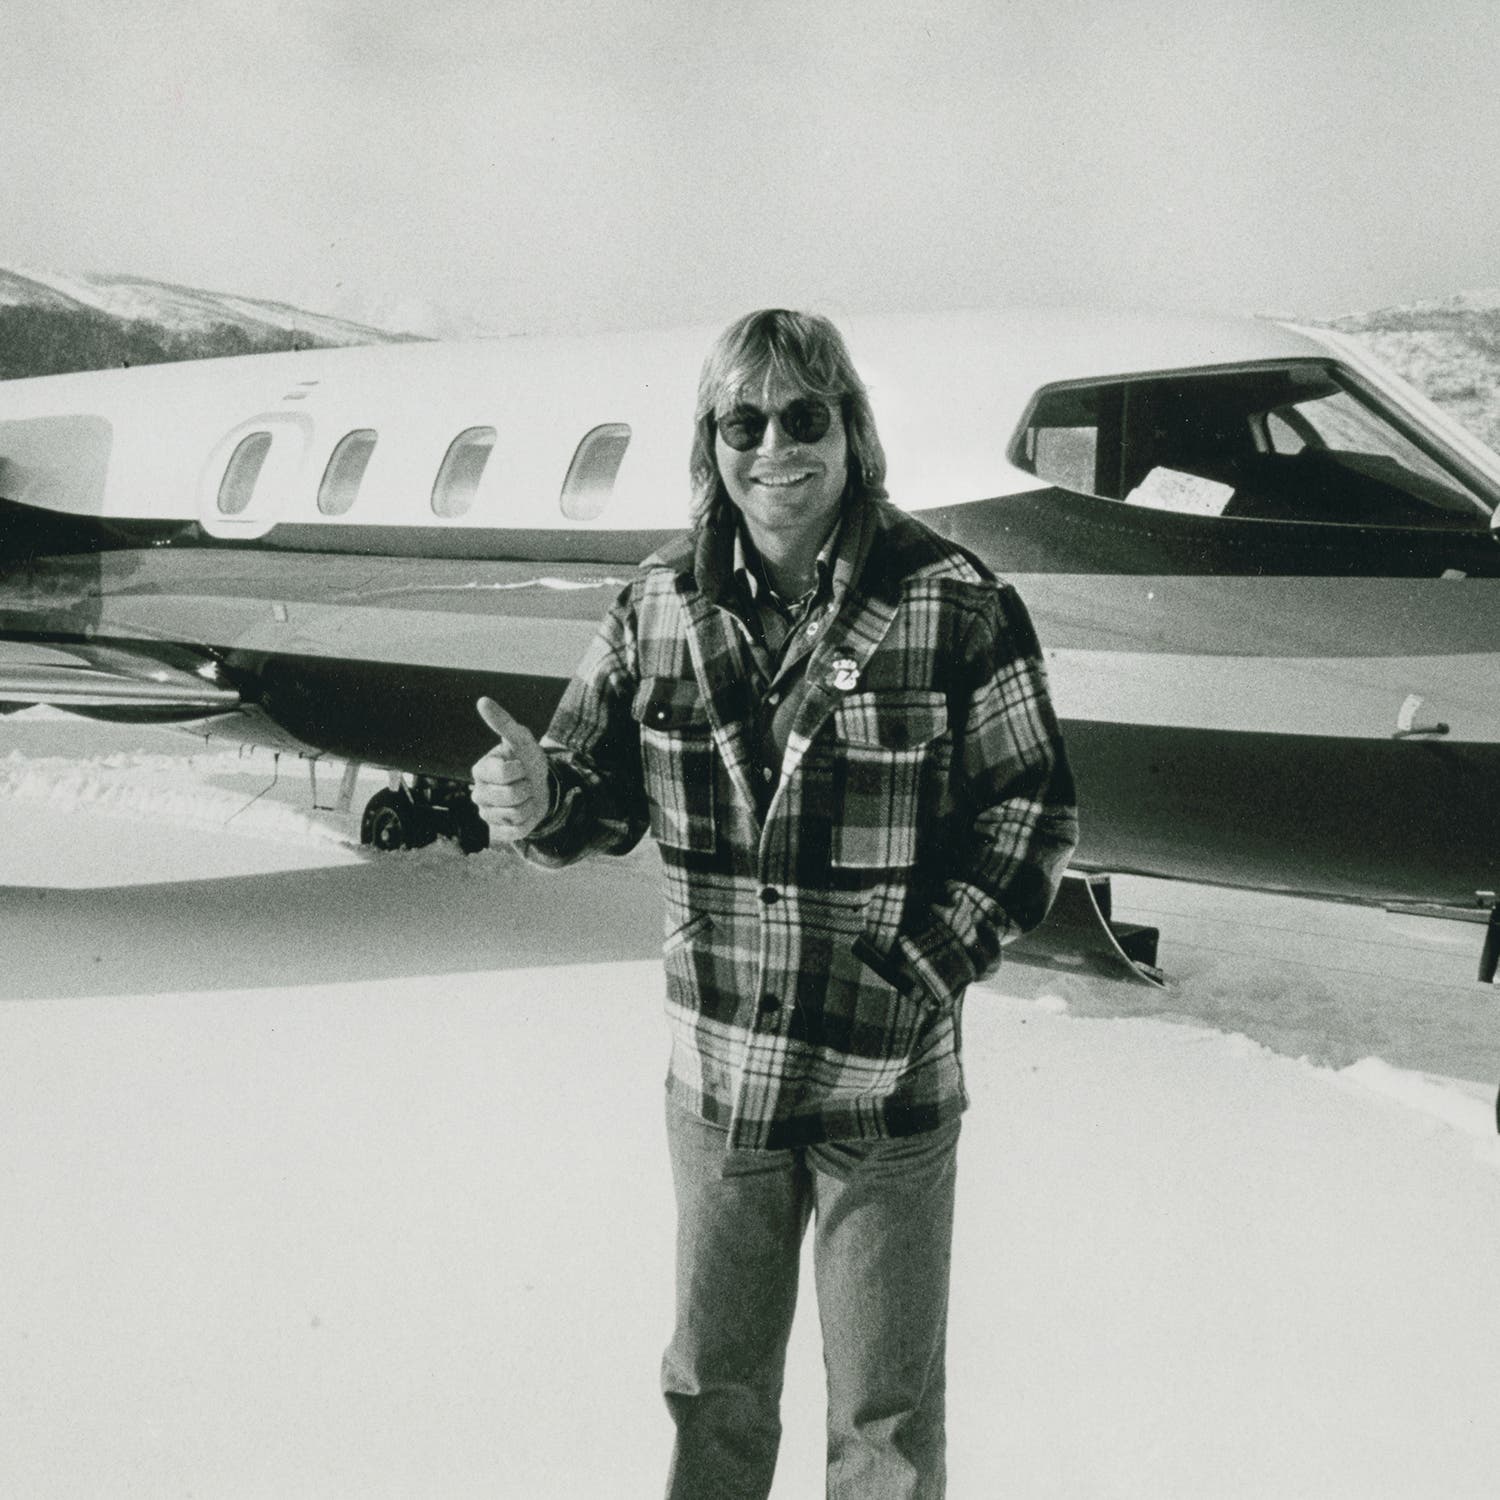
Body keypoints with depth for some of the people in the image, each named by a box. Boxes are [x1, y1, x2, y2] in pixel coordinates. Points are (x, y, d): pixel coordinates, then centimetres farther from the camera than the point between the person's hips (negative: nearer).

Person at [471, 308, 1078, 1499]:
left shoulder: (955, 604, -10)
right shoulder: (662, 603, 0)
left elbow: (1034, 812, -8)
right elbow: (607, 793, 5)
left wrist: (923, 970, -17)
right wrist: (538, 801, -18)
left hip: (889, 1084, -3)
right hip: (716, 1077, 3)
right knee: (714, 1388, 21)